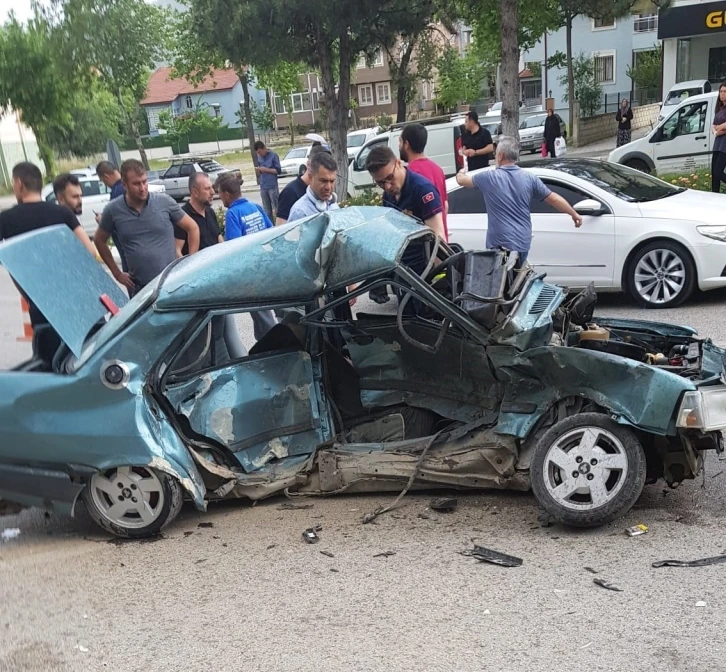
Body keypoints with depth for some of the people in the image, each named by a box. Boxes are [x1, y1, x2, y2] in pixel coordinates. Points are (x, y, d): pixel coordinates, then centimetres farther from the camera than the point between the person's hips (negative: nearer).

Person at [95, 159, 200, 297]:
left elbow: (192, 228, 4)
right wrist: (117, 273, 9)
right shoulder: (113, 210, -2)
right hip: (139, 287, 1)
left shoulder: (165, 202, -5)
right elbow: (100, 240, 13)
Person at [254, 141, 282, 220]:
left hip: (273, 187, -5)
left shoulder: (273, 156, -4)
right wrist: (258, 170, -6)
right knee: (267, 210, 7)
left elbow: (279, 171, -5)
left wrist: (266, 169, -13)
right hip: (263, 187, 5)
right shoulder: (259, 157, 11)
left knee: (276, 208, -4)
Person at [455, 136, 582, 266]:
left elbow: (462, 180, 10)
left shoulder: (488, 178, -7)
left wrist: (460, 173, 35)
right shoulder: (529, 178, 2)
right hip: (523, 242, 5)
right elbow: (554, 199, 6)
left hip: (500, 244, -5)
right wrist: (574, 214, 19)